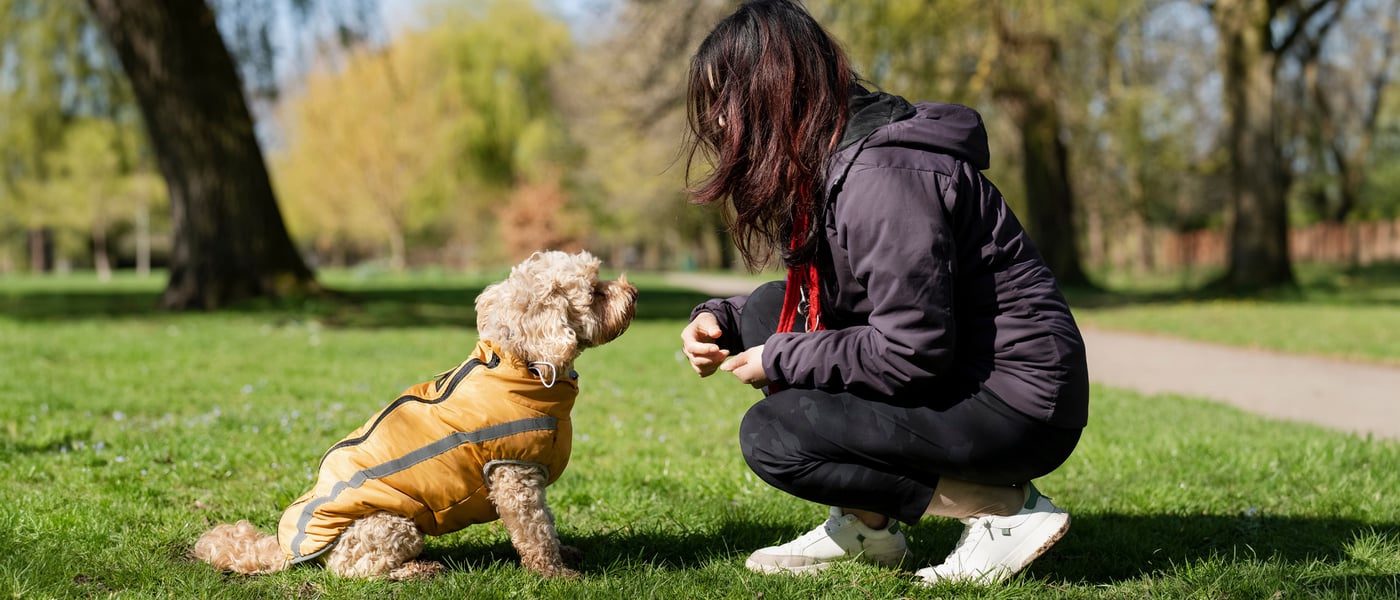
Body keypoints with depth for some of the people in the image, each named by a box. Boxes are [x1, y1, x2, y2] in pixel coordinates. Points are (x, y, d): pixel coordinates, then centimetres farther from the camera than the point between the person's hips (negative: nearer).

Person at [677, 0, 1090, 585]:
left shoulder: (885, 176, -23)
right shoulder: (822, 163, 9)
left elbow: (911, 351, -27)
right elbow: (810, 299, 22)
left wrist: (780, 361, -14)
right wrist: (721, 317, 4)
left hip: (1017, 408, -10)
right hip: (951, 378, 10)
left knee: (771, 436, -16)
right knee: (769, 310, 7)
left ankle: (1005, 511, -9)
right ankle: (865, 526, 10)